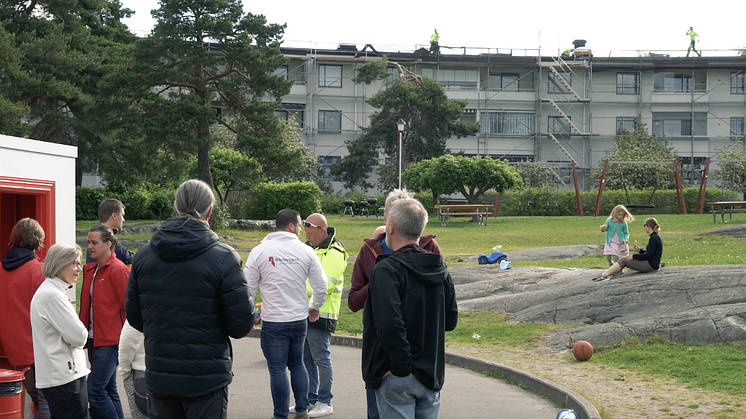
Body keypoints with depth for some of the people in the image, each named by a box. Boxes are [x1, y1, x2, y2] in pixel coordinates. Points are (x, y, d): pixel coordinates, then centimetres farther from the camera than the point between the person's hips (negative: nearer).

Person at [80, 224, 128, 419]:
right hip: (94, 340, 8)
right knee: (108, 390, 12)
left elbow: (128, 306, -12)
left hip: (110, 342, -8)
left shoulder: (118, 270, -11)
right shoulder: (90, 269, 12)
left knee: (95, 390, -13)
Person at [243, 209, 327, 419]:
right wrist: (314, 307, 20)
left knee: (277, 369, 5)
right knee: (297, 364, 19)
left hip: (273, 322, -3)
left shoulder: (260, 251, -7)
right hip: (300, 319, 3)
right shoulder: (306, 251, -2)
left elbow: (248, 287, -5)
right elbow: (320, 286, 1)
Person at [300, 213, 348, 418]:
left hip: (320, 314, -9)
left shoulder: (333, 253, -13)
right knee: (306, 359, 14)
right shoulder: (308, 248, 15)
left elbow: (324, 285, -22)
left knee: (321, 359, -3)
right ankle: (310, 400, 24)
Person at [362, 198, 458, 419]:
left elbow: (389, 324, -28)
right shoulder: (440, 268, 6)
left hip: (397, 377, -6)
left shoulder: (386, 270, -17)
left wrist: (401, 366, -19)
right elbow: (451, 320, 11)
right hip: (432, 374, 7)